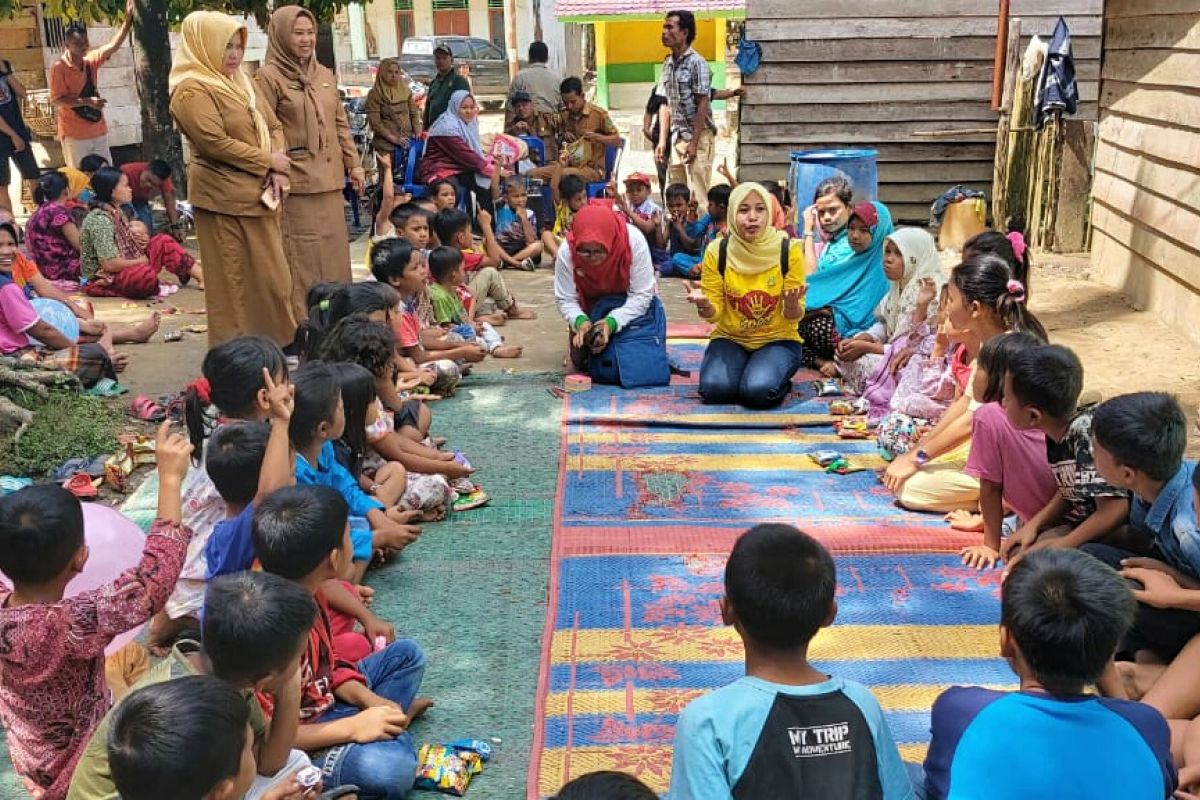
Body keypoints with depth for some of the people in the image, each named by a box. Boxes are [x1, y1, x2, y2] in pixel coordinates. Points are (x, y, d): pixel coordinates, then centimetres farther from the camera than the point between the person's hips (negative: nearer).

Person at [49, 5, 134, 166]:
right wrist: (87, 101, -21)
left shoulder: (91, 61, 5)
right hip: (74, 135, -6)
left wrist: (128, 19, -11)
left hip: (99, 132, 6)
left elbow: (113, 46, -1)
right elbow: (56, 101, -14)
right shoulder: (59, 68, -11)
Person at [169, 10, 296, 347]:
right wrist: (267, 162, -12)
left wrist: (278, 171, -3)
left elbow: (273, 126, 15)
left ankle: (275, 343, 24)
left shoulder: (239, 82, 15)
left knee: (270, 275, 13)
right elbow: (215, 143, -21)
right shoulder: (192, 89, -11)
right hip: (224, 198, -8)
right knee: (234, 279, -2)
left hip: (258, 194, 9)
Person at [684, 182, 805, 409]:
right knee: (715, 389, -27)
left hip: (777, 339, -1)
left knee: (759, 391, -30)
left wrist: (792, 306, -32)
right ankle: (739, 373, 7)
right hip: (730, 338, 1)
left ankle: (777, 379, 6)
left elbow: (793, 316, -7)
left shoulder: (788, 249, -10)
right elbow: (714, 314, -2)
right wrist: (703, 305, -26)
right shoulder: (717, 251, -7)